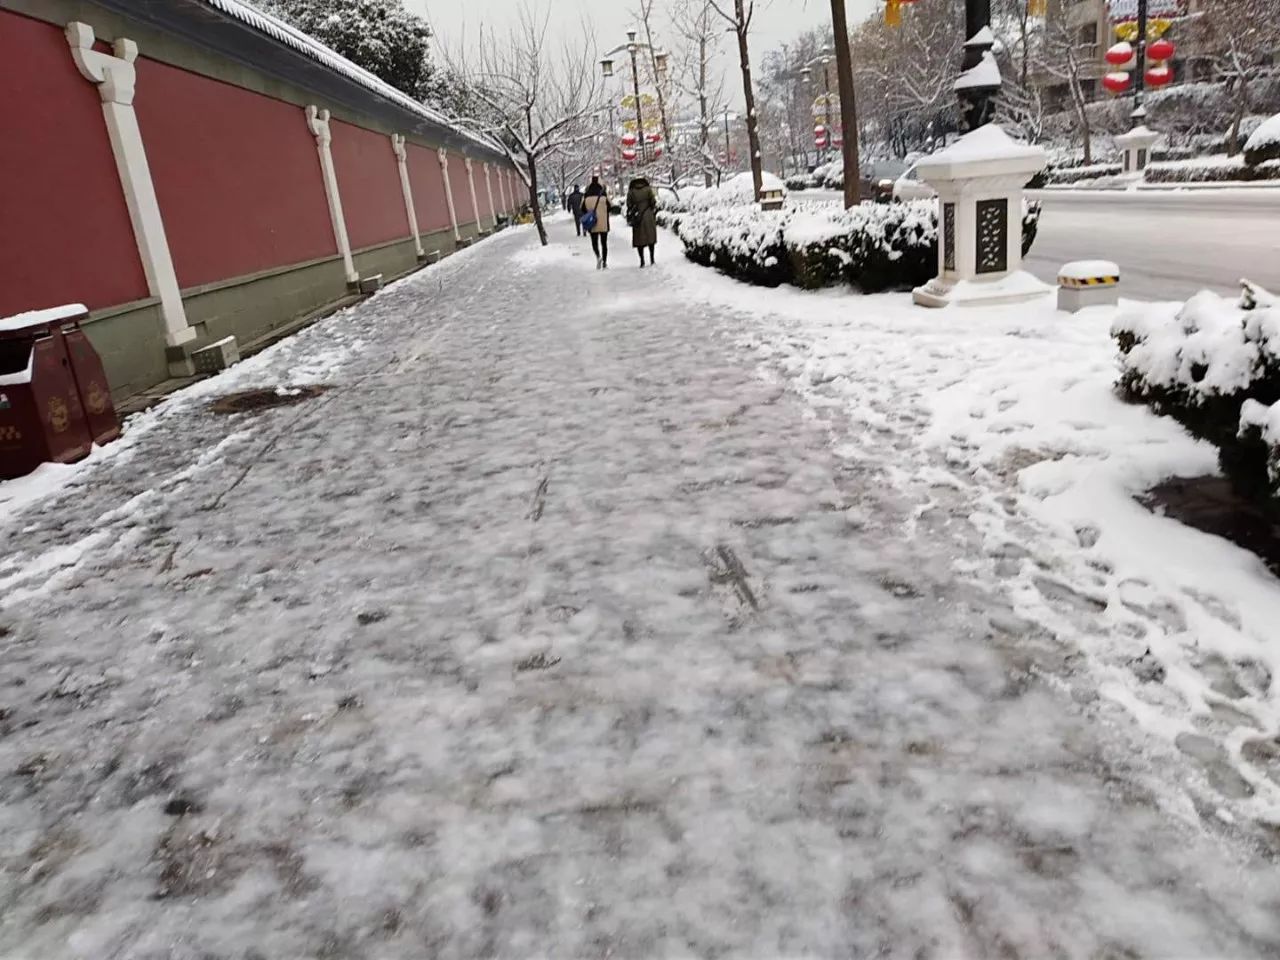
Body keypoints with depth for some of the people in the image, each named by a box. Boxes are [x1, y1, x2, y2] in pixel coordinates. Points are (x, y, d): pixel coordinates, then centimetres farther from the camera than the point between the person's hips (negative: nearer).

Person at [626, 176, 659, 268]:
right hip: (649, 216, 1)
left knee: (639, 239, 4)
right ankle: (652, 260, 10)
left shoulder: (631, 192, 1)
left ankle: (642, 261, -1)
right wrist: (655, 216, 8)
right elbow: (653, 203, -2)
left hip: (637, 218, 0)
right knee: (650, 236, 11)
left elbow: (629, 206, 1)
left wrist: (629, 219, 9)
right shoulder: (648, 190, 1)